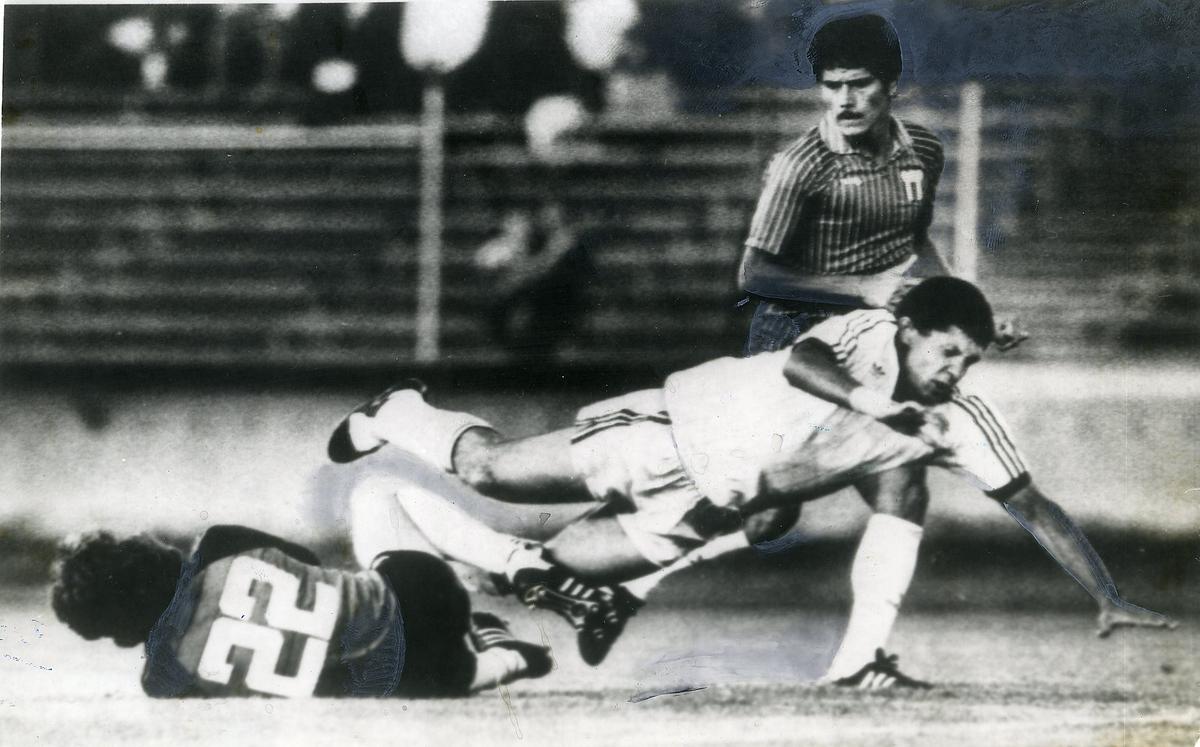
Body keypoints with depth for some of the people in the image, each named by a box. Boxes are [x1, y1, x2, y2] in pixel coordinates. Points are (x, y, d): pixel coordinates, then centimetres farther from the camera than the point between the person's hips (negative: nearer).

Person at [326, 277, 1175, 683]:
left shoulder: (960, 422, -14)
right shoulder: (866, 335, -27)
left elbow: (1032, 506, -11)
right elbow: (797, 361, -47)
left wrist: (1109, 599, -19)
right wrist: (865, 400, -62)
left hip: (707, 509, 5)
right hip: (687, 424, -5)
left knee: (553, 564, 0)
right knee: (492, 469, -1)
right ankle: (401, 418, 33)